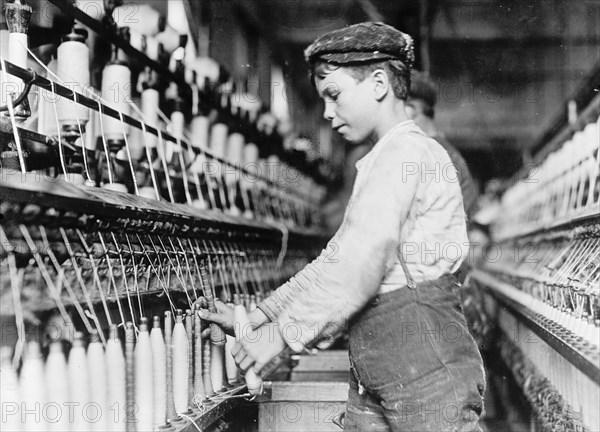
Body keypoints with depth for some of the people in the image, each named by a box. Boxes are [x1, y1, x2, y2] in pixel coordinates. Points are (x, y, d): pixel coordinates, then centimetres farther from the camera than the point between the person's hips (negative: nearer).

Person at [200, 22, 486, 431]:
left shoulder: (406, 152, -11)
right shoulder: (381, 163, 21)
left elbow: (363, 262, -22)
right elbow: (336, 260, 19)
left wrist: (286, 331, -19)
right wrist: (257, 316, 12)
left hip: (426, 371, -9)